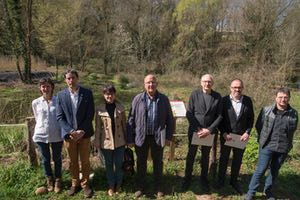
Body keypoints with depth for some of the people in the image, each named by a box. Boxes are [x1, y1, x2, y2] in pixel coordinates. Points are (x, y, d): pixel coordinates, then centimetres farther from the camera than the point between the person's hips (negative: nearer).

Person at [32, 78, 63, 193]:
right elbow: (37, 119, 12)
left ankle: (57, 180, 34)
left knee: (57, 159, 13)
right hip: (41, 135, 1)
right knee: (45, 159, 15)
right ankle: (49, 179, 37)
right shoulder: (35, 103, -2)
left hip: (56, 135, -1)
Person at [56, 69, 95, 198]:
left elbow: (90, 114, -6)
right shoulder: (61, 95, 0)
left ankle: (85, 184, 28)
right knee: (72, 161, 15)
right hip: (69, 134, 1)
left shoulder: (87, 93, -5)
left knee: (85, 161, 10)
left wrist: (82, 131, -14)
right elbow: (59, 117, -2)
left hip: (84, 133, -1)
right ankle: (75, 183, 33)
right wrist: (70, 131, -13)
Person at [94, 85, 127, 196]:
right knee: (109, 165, 14)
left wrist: (127, 139, 5)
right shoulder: (99, 109, -6)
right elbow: (98, 127, -1)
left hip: (119, 141, 1)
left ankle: (118, 186, 31)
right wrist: (97, 142, 0)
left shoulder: (120, 108, -4)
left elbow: (124, 124, 2)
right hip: (106, 142, 0)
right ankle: (111, 186, 32)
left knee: (119, 165, 11)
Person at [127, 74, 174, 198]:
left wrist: (169, 136, 0)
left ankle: (158, 187, 34)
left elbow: (170, 119, 3)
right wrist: (130, 138, -5)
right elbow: (131, 119, -4)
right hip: (141, 136, 0)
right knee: (141, 163, 14)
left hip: (158, 137, 1)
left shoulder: (164, 99, -3)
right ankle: (140, 187, 33)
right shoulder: (138, 99, -6)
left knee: (158, 162, 15)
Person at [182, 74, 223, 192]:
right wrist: (198, 129, -14)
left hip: (209, 132, 1)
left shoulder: (217, 97, -3)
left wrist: (209, 130, -13)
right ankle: (187, 179, 29)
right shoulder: (195, 94, -6)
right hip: (194, 131, -1)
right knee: (191, 155, 12)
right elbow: (189, 113, -8)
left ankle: (204, 180, 32)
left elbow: (219, 116, -3)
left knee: (206, 157, 16)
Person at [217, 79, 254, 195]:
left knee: (238, 160, 14)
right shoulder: (224, 100, -9)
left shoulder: (248, 100, -2)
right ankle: (221, 180, 32)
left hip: (241, 136, 2)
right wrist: (224, 133, -13)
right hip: (226, 135, -2)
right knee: (224, 158, 14)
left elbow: (251, 118, 3)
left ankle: (234, 181, 34)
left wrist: (247, 132, -8)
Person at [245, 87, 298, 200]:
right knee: (261, 169, 0)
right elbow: (258, 125, 6)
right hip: (267, 145, -2)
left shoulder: (293, 113, -1)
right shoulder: (266, 110, -6)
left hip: (283, 148, 2)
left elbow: (293, 129, 15)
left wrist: (285, 140, 13)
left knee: (275, 170, 15)